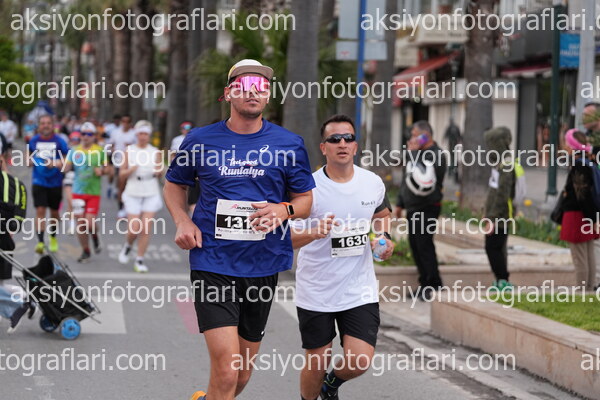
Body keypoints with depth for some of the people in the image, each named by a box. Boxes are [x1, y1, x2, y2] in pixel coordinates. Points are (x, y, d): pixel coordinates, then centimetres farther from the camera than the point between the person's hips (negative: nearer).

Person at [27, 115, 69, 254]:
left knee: (54, 212, 12)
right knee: (40, 211, -12)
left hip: (55, 183, 0)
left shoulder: (59, 141, -4)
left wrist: (55, 164, -21)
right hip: (39, 183, 0)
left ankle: (53, 238, 35)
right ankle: (40, 241, -15)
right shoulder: (34, 141, 3)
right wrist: (30, 161, -6)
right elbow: (30, 158, 18)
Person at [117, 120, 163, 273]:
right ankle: (128, 246, 26)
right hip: (133, 193, 0)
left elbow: (160, 174, 11)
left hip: (151, 194, 0)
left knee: (146, 229, -7)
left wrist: (159, 171, -12)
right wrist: (130, 170, -15)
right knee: (134, 229, -7)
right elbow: (122, 175, 5)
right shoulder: (129, 151, 3)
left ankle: (140, 260, 3)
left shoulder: (155, 152, 4)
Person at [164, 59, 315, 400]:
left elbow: (305, 200, 11)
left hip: (263, 266, 3)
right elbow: (174, 185, 17)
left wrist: (283, 209, -12)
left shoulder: (289, 144, 3)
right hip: (213, 264, -3)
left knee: (244, 369, 15)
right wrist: (183, 221, -2)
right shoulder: (200, 141, 2)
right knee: (226, 368, -17)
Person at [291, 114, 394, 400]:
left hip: (360, 290, 2)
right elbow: (286, 239, -18)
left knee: (360, 362, -8)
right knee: (316, 364, 6)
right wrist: (315, 232, -36)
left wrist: (385, 237, 5)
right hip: (315, 293, -2)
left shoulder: (373, 183, 0)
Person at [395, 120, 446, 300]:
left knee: (424, 246, -10)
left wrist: (414, 152, -24)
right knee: (415, 246, 11)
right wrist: (400, 203, 27)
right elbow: (407, 180, 25)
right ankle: (425, 284, 18)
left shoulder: (436, 155, -16)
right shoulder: (419, 154, 16)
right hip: (413, 209, 10)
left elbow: (423, 178, -32)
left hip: (427, 209, -10)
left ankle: (432, 285, -4)